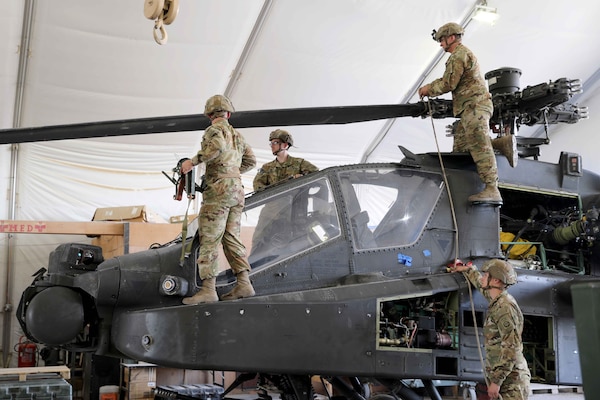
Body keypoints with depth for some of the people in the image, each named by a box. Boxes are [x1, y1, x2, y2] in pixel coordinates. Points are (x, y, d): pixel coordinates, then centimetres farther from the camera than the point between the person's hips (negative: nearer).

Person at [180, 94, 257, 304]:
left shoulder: (213, 130, -2)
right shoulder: (237, 135, 20)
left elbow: (218, 145, -25)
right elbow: (251, 160, 27)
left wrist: (192, 161, -19)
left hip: (219, 190, -7)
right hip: (237, 189, 7)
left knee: (209, 239, -7)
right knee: (231, 238, 10)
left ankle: (208, 289, -11)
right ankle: (243, 284, 4)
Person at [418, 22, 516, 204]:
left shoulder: (459, 54, -4)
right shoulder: (463, 53, 30)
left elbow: (448, 84, -11)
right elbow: (450, 81, 29)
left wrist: (428, 89, 4)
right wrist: (430, 89, 20)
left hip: (474, 105, -11)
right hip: (471, 108, 11)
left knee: (479, 146, -21)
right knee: (460, 146, 4)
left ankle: (492, 190, -31)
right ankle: (502, 144, 0)